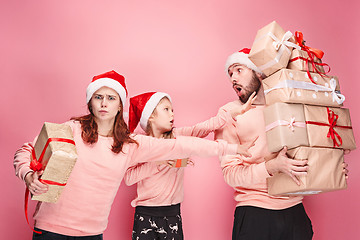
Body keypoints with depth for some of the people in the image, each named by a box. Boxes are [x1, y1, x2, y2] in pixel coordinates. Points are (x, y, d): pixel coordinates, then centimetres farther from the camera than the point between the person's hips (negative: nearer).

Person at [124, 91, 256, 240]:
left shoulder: (178, 135, 3)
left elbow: (207, 126, -7)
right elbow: (128, 178, -11)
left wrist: (238, 110, -15)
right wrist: (159, 162, -17)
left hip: (172, 213, 2)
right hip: (145, 215, -1)